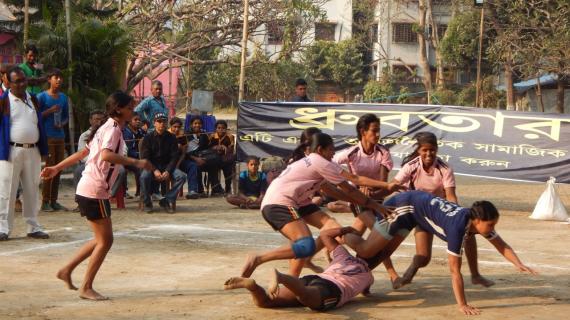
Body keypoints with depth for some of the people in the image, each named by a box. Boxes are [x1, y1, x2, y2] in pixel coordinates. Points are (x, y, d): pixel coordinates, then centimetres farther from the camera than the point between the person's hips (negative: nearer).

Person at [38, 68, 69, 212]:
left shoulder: (63, 97, 12)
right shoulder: (42, 97, -4)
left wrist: (62, 124, -1)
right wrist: (49, 111, -16)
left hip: (60, 137, 6)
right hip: (48, 137, -6)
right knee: (49, 169, -8)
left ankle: (54, 201, 13)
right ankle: (45, 201, -2)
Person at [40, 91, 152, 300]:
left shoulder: (107, 128, 17)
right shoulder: (113, 129, -13)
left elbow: (82, 152, 22)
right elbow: (106, 155, -32)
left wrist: (57, 168, 24)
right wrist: (136, 163, -32)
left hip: (87, 189, 10)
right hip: (95, 191, -10)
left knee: (102, 239, 16)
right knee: (105, 240, -3)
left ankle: (67, 270, 22)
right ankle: (86, 288, 2)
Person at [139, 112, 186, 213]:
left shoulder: (171, 138, 3)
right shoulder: (148, 138, -1)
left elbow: (175, 157, -1)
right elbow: (144, 158, -7)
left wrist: (168, 171, -18)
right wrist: (155, 171, -23)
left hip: (167, 166, 2)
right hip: (151, 167, -2)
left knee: (181, 176, -25)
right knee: (144, 176, -34)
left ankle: (166, 200, -15)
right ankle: (147, 203, -13)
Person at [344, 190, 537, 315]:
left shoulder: (478, 220, -16)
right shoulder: (458, 227, -37)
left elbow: (501, 245, -6)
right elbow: (455, 270, -34)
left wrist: (519, 264, -23)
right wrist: (462, 305, -31)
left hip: (415, 204, 8)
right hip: (403, 207, -8)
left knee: (384, 253, 20)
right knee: (367, 250, -2)